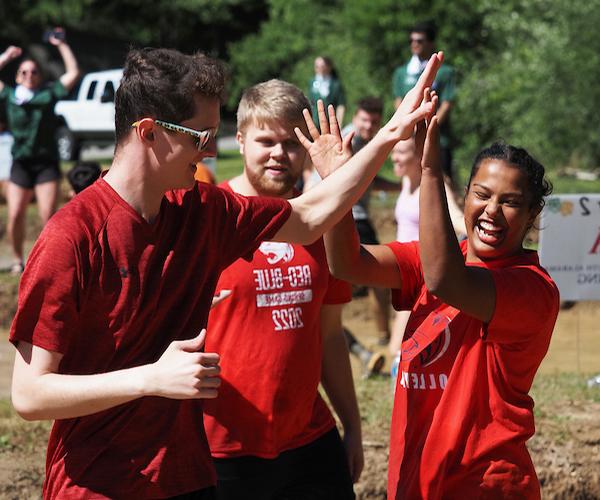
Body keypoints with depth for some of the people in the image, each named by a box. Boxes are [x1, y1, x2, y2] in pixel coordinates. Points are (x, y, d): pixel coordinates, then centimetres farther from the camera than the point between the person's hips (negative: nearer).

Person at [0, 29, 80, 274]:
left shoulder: (49, 94, 6)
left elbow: (73, 73, 5)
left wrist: (62, 45, 8)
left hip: (47, 162, -1)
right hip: (20, 162, 1)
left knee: (48, 216, -9)